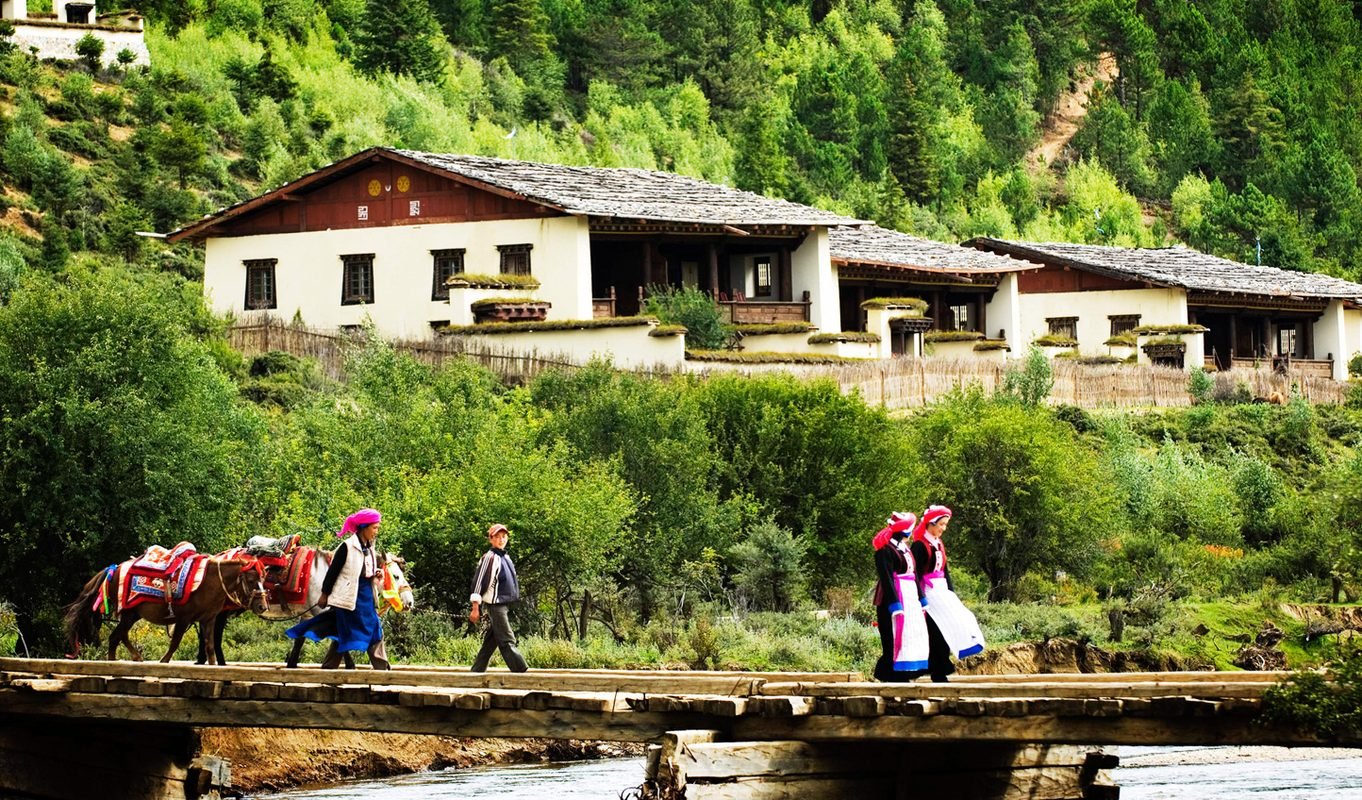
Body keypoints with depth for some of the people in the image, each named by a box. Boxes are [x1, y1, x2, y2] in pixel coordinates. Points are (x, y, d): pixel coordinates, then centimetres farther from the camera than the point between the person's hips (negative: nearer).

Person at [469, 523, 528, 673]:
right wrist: (475, 608, -15)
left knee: (490, 642, 10)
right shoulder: (489, 558, -10)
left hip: (504, 604, 9)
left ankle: (475, 673, 15)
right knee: (507, 641, -11)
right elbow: (478, 582, -12)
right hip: (494, 605, -9)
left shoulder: (506, 557, 16)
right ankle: (521, 671, -17)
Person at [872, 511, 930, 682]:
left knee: (913, 634, 8)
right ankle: (894, 677, -7)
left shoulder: (904, 548, 18)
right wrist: (895, 604, -23)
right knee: (895, 638, -10)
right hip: (895, 597, -9)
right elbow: (886, 578, -17)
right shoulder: (885, 550, -10)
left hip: (910, 597, 9)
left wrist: (921, 600, 22)